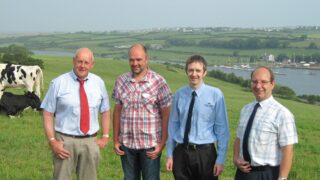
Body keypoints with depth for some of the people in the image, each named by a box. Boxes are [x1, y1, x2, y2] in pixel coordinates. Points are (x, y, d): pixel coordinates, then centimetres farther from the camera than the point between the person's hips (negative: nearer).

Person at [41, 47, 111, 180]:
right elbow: (48, 114, -4)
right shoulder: (58, 83, -5)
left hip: (90, 142, 3)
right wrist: (52, 141, -11)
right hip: (65, 141, -3)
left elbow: (105, 111, 12)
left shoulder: (98, 83, 4)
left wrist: (105, 137, 4)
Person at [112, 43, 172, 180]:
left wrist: (162, 143, -8)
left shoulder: (158, 82, -8)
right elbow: (117, 111, 8)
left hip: (150, 145, -3)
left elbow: (166, 115, -6)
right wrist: (115, 140, 7)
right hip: (126, 144, 3)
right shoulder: (121, 81, 3)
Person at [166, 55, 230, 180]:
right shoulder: (179, 94, -1)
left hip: (205, 153, -2)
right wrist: (170, 154, 7)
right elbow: (173, 125, 6)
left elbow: (222, 128, -5)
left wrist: (221, 159, -6)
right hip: (181, 152, 2)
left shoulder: (215, 94, -8)